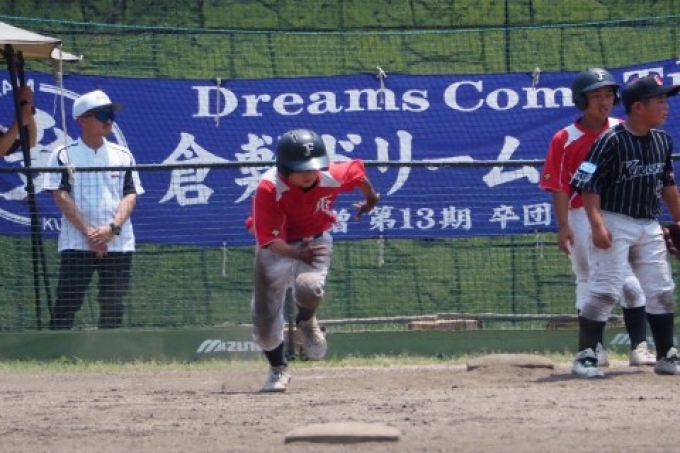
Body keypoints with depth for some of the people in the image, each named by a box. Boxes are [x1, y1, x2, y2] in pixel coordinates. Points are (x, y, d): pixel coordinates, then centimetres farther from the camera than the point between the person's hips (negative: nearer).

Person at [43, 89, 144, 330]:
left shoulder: (122, 155, 11)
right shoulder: (64, 155, 2)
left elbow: (131, 195, 4)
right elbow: (61, 196, -6)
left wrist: (111, 228, -13)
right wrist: (88, 232, -15)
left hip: (118, 244, 3)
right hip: (76, 244, -3)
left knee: (113, 306, 3)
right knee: (66, 306, -8)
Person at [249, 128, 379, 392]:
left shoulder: (331, 178, -24)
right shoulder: (269, 189, -32)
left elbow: (357, 170, 1)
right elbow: (269, 239, -33)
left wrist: (370, 198, 21)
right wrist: (298, 254, -52)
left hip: (314, 241, 1)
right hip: (276, 249, -1)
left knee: (308, 286, -34)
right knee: (265, 323, 2)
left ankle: (305, 324, 4)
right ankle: (278, 370, 35)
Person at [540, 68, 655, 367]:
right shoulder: (565, 140, -3)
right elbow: (559, 187, -5)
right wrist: (563, 227, -13)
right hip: (582, 216, -2)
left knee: (630, 280, -2)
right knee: (588, 281, 4)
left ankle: (639, 347, -1)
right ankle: (594, 349, 9)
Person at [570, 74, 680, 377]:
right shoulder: (611, 141, -14)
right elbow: (588, 184, -16)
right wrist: (597, 224, -24)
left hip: (650, 226, 7)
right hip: (615, 223, -7)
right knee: (605, 290, -11)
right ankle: (585, 358, -7)